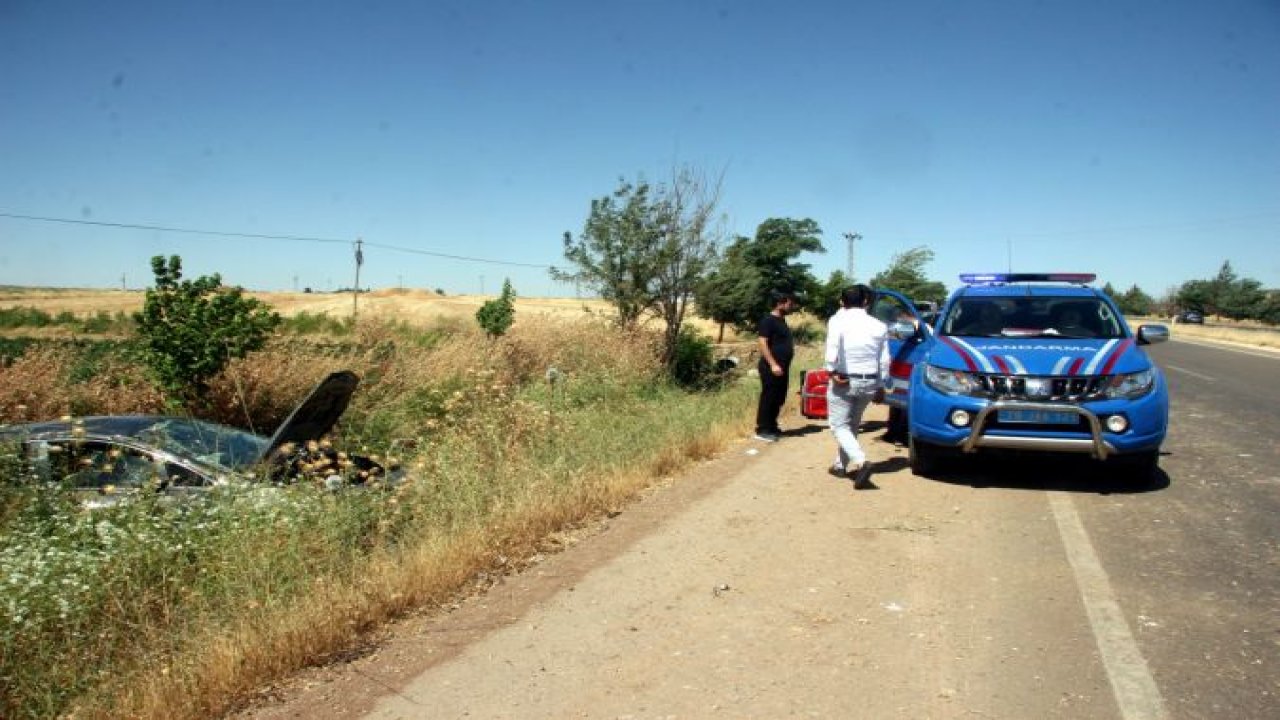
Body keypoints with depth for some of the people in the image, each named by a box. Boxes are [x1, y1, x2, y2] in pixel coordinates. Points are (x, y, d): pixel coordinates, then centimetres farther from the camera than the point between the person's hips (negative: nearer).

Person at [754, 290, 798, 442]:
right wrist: (773, 364, -23)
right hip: (771, 367, -9)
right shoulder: (768, 320, -12)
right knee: (768, 398, -5)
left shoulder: (781, 320, 16)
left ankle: (771, 426, 23)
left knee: (779, 399, 13)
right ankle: (762, 430, 0)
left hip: (782, 367, 9)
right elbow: (762, 343, -18)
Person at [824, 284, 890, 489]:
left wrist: (832, 371, -17)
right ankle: (841, 465, 29)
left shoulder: (838, 320, -6)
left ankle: (861, 462, -20)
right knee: (852, 425, 21)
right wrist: (881, 386, 18)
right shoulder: (879, 326, 7)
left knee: (840, 426, 1)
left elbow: (833, 348, -24)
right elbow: (884, 361, 10)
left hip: (844, 381, -5)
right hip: (869, 383, 5)